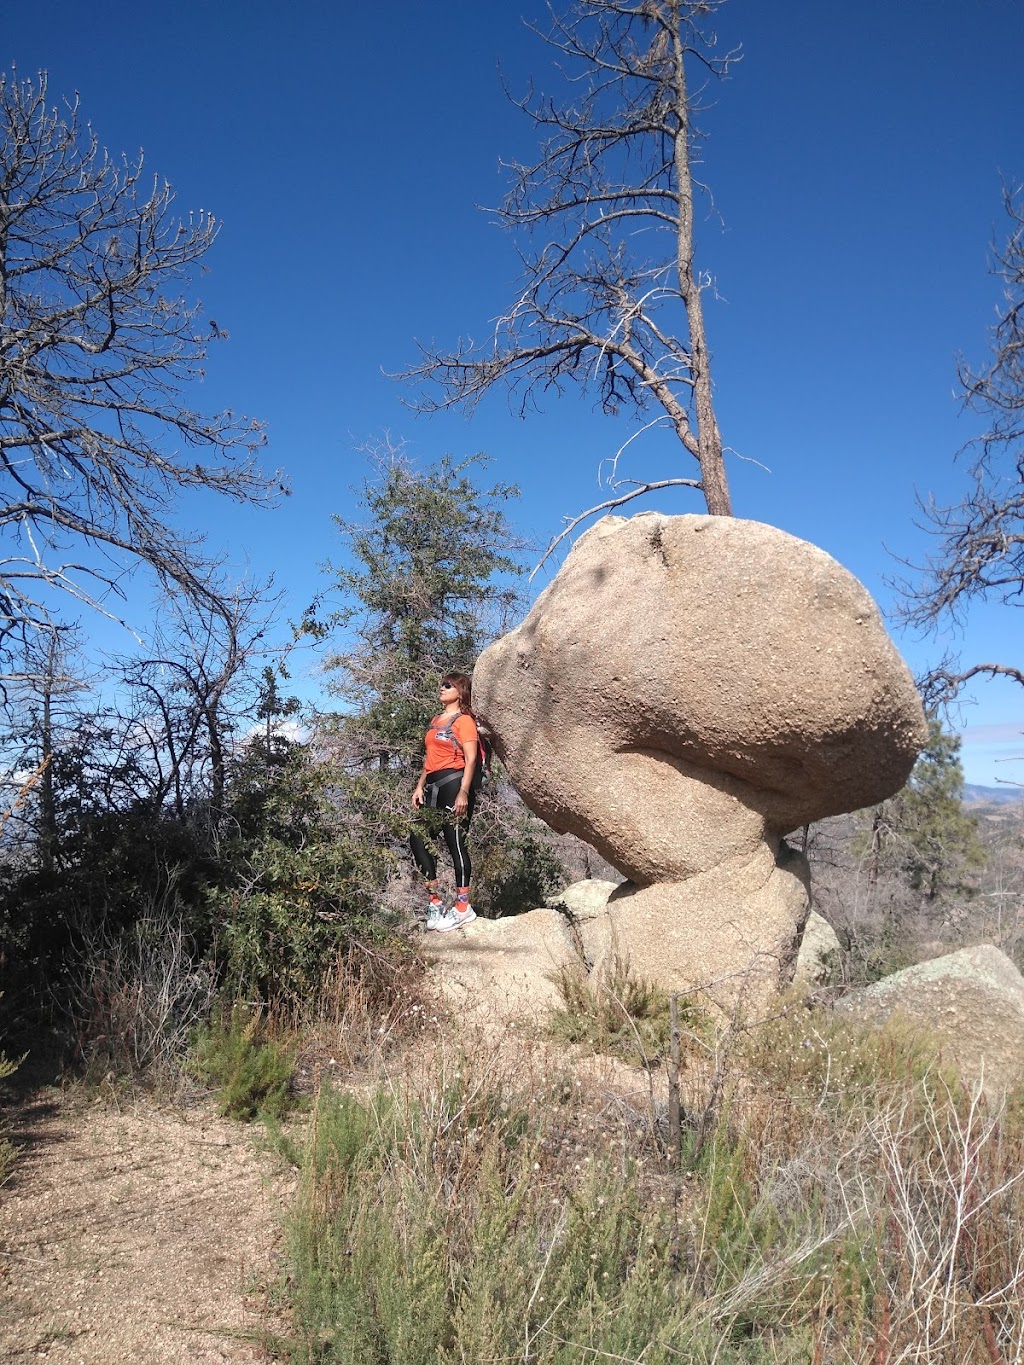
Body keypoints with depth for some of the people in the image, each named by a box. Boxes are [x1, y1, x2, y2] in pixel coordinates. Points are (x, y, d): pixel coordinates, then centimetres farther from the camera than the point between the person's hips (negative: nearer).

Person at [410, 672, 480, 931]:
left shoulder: (464, 720, -4)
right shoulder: (436, 721, 21)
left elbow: (470, 760, -12)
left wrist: (463, 793, -21)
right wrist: (420, 786, 16)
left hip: (453, 783, -8)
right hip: (433, 787, 9)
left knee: (455, 842, -5)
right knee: (419, 839, 3)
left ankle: (463, 908, 3)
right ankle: (434, 903, 11)